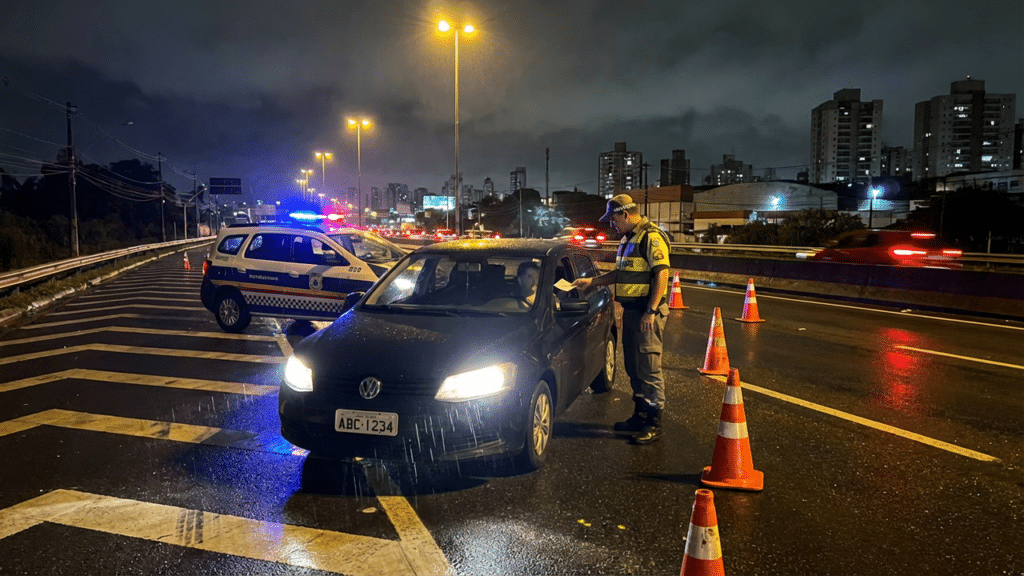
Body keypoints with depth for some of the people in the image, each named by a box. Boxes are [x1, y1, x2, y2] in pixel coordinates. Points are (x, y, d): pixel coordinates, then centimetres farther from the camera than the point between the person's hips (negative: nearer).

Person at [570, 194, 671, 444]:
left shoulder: (651, 237, -13)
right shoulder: (628, 239, 17)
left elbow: (661, 275, -19)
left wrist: (651, 311, -23)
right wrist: (591, 281, 20)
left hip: (647, 312, -10)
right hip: (631, 310, 10)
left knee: (649, 367, -6)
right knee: (633, 367, 15)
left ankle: (654, 423, 2)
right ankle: (641, 415, 26)